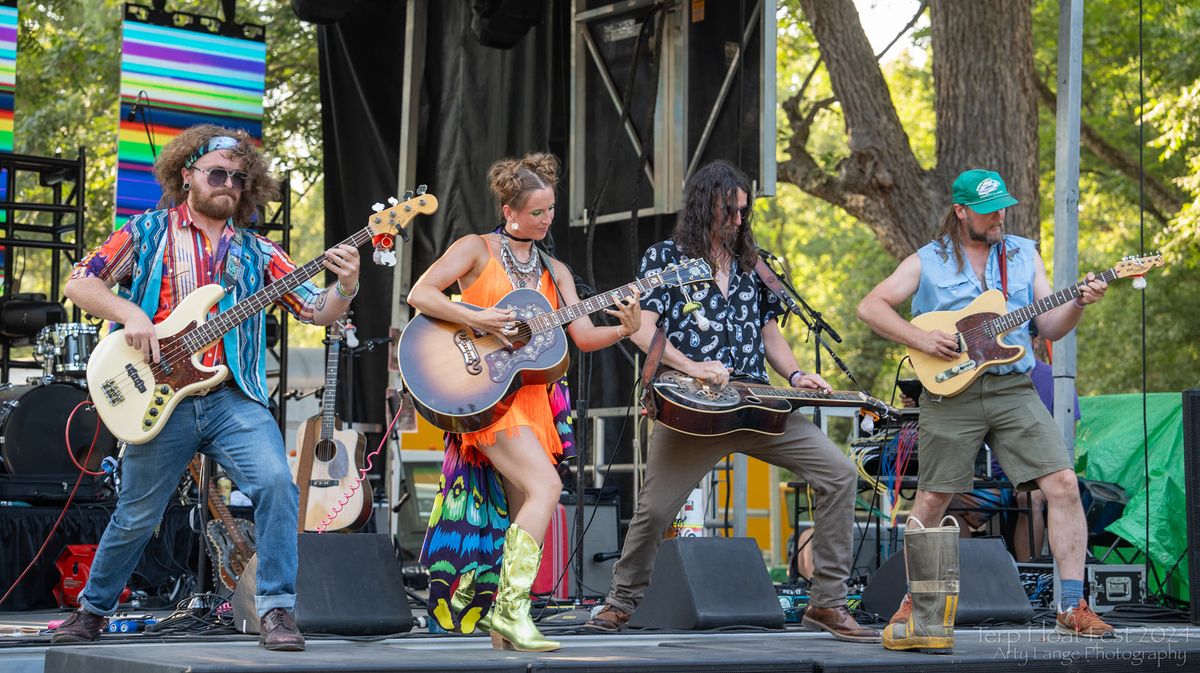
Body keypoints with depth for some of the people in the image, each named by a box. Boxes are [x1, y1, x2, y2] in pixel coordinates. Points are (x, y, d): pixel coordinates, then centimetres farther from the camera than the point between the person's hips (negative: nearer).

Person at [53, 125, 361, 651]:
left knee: (276, 483, -22)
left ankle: (276, 611, -15)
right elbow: (79, 282, 4)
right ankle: (92, 610, 31)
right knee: (136, 516, 8)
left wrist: (345, 287, -16)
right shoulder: (149, 231, 7)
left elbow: (319, 311, 6)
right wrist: (129, 313, -12)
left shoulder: (257, 252, 11)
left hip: (234, 399, 1)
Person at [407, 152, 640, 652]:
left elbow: (583, 336, 8)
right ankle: (511, 608, -22)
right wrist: (476, 319, -19)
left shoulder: (554, 271, 17)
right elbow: (420, 295, -8)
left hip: (530, 395, 6)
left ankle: (502, 625, 11)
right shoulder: (478, 249, 2)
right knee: (546, 485, -23)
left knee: (525, 513, 2)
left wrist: (625, 329, -11)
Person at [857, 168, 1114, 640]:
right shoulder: (928, 262, 6)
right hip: (950, 393, -2)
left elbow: (1050, 328, 10)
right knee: (931, 501, 2)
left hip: (1014, 390, 2)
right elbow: (870, 307, 1)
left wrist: (1078, 304, -11)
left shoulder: (1024, 255, 14)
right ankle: (914, 601, 20)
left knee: (1063, 484, -11)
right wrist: (920, 339, -11)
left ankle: (1073, 607, -6)